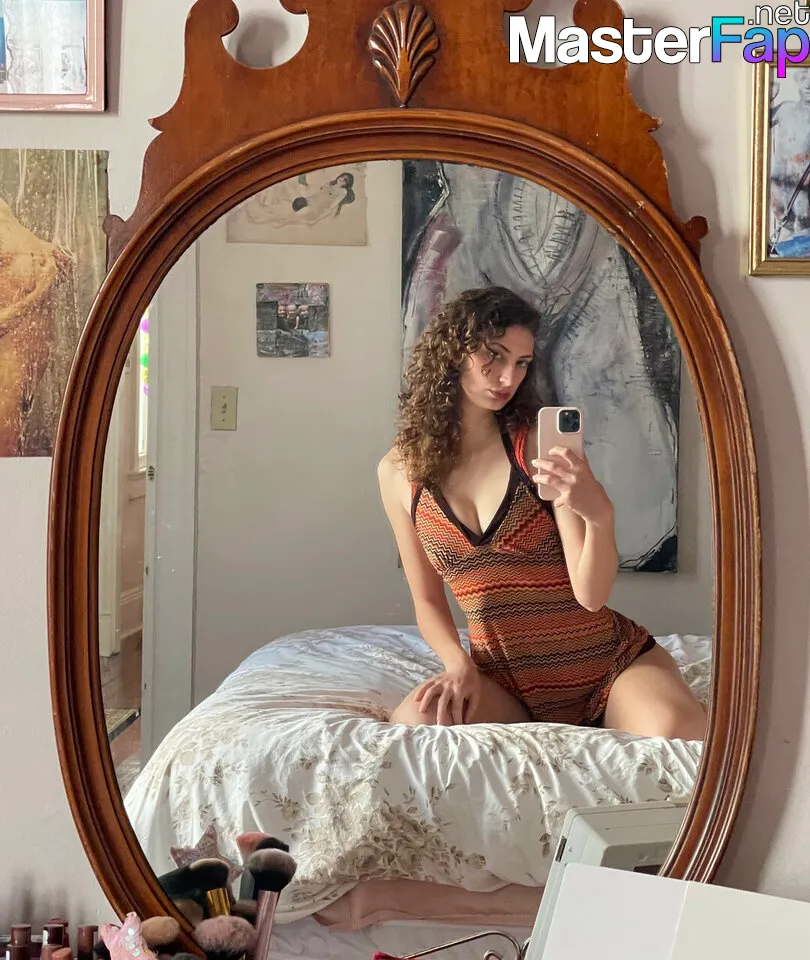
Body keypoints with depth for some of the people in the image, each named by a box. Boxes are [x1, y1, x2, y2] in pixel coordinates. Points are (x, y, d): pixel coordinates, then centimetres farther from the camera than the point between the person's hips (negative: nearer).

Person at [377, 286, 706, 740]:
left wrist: (601, 516, -32)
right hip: (503, 682, 2)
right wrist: (459, 664, -10)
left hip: (609, 660, -1)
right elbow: (428, 601, 10)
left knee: (676, 732, -33)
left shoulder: (541, 443, -8)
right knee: (414, 724, -31)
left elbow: (590, 595, -13)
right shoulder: (399, 472, 1)